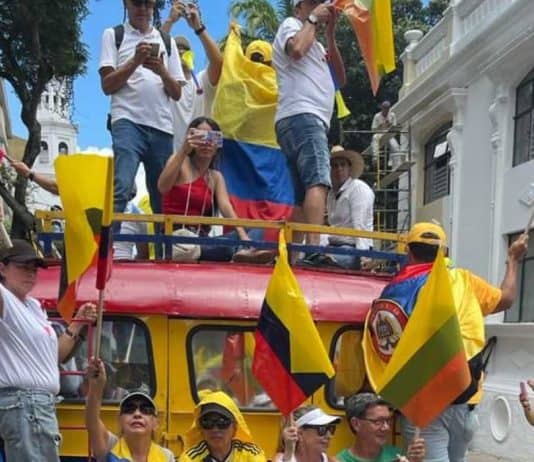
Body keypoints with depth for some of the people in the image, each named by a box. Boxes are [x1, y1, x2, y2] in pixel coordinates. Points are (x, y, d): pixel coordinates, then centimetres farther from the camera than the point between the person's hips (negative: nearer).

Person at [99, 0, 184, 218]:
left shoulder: (166, 41, 20)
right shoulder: (113, 35, 11)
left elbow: (177, 93, 15)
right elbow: (107, 85, 2)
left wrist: (162, 71, -4)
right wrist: (135, 61, -11)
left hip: (162, 127, 4)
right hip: (128, 122, -4)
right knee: (120, 188, -22)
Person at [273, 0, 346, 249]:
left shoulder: (317, 44, 33)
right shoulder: (291, 25, 9)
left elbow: (340, 78, 21)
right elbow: (296, 49, -15)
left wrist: (330, 33, 18)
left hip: (311, 119, 10)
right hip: (301, 116, -10)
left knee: (303, 196, 2)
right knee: (318, 182, -25)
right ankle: (314, 248, -38)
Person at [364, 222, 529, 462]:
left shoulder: (386, 297, 8)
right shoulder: (460, 281, 3)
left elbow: (375, 362, 6)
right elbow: (506, 299, 19)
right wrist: (513, 259, 34)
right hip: (458, 400, -1)